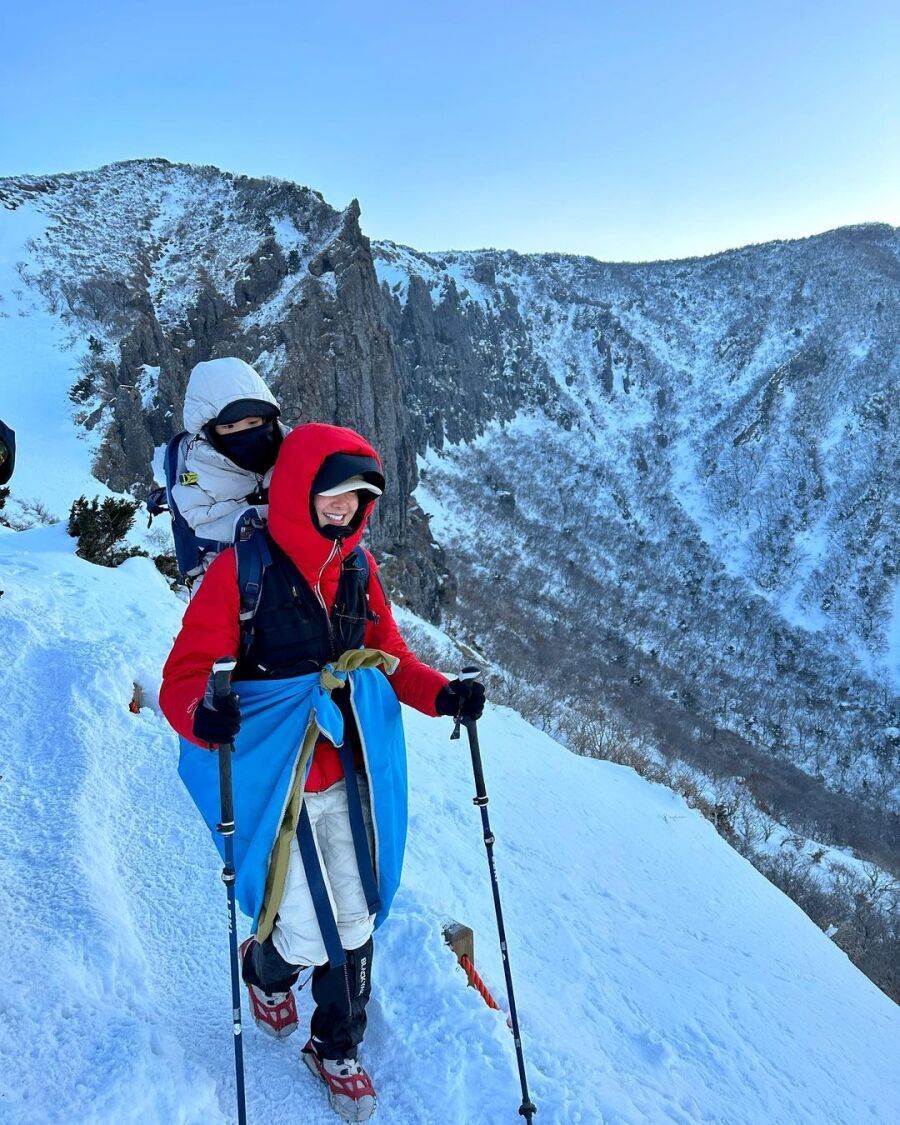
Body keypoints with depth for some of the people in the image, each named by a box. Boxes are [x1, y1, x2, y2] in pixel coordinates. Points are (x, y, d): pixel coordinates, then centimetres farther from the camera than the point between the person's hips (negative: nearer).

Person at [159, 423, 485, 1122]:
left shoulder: (359, 567, 2)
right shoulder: (241, 570, -15)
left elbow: (388, 656, 10)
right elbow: (186, 675, -14)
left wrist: (442, 693, -7)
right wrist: (204, 713, -36)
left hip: (350, 774, 5)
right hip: (275, 782, -4)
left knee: (354, 923, 10)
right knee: (310, 935, 1)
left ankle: (338, 1048, 39)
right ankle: (267, 967, 42)